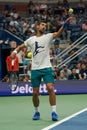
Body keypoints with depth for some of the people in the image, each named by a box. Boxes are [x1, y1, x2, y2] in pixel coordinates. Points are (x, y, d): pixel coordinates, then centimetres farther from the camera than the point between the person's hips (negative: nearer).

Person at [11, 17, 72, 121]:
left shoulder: (48, 36, 2)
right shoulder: (31, 40, 10)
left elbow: (58, 33, -16)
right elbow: (20, 47, 23)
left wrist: (65, 23, -34)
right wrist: (15, 51, 0)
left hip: (47, 68, -2)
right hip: (35, 69, 2)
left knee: (50, 88, -17)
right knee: (35, 93, 4)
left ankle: (54, 112, -12)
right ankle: (36, 112, 24)